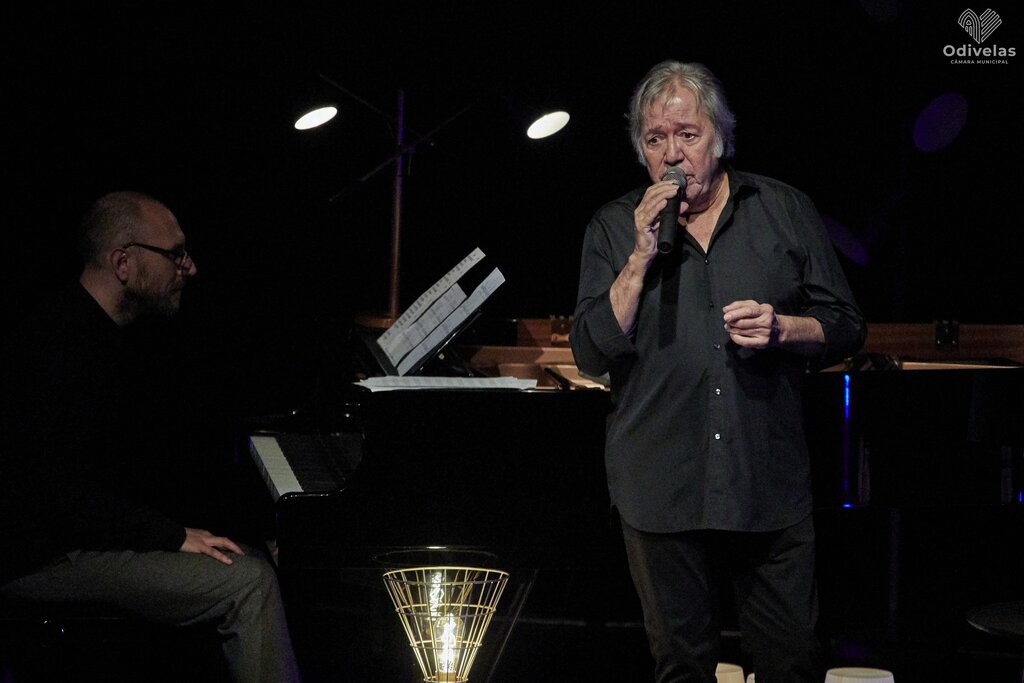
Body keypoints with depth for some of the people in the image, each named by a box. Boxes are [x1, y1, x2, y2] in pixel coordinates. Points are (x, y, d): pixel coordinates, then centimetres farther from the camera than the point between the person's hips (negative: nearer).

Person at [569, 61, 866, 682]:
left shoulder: (786, 211, 5)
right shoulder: (615, 228, 4)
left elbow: (847, 328, 8)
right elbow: (592, 355, -4)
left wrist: (781, 328, -12)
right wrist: (641, 257, -13)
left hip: (771, 486, 0)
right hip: (662, 491, 0)